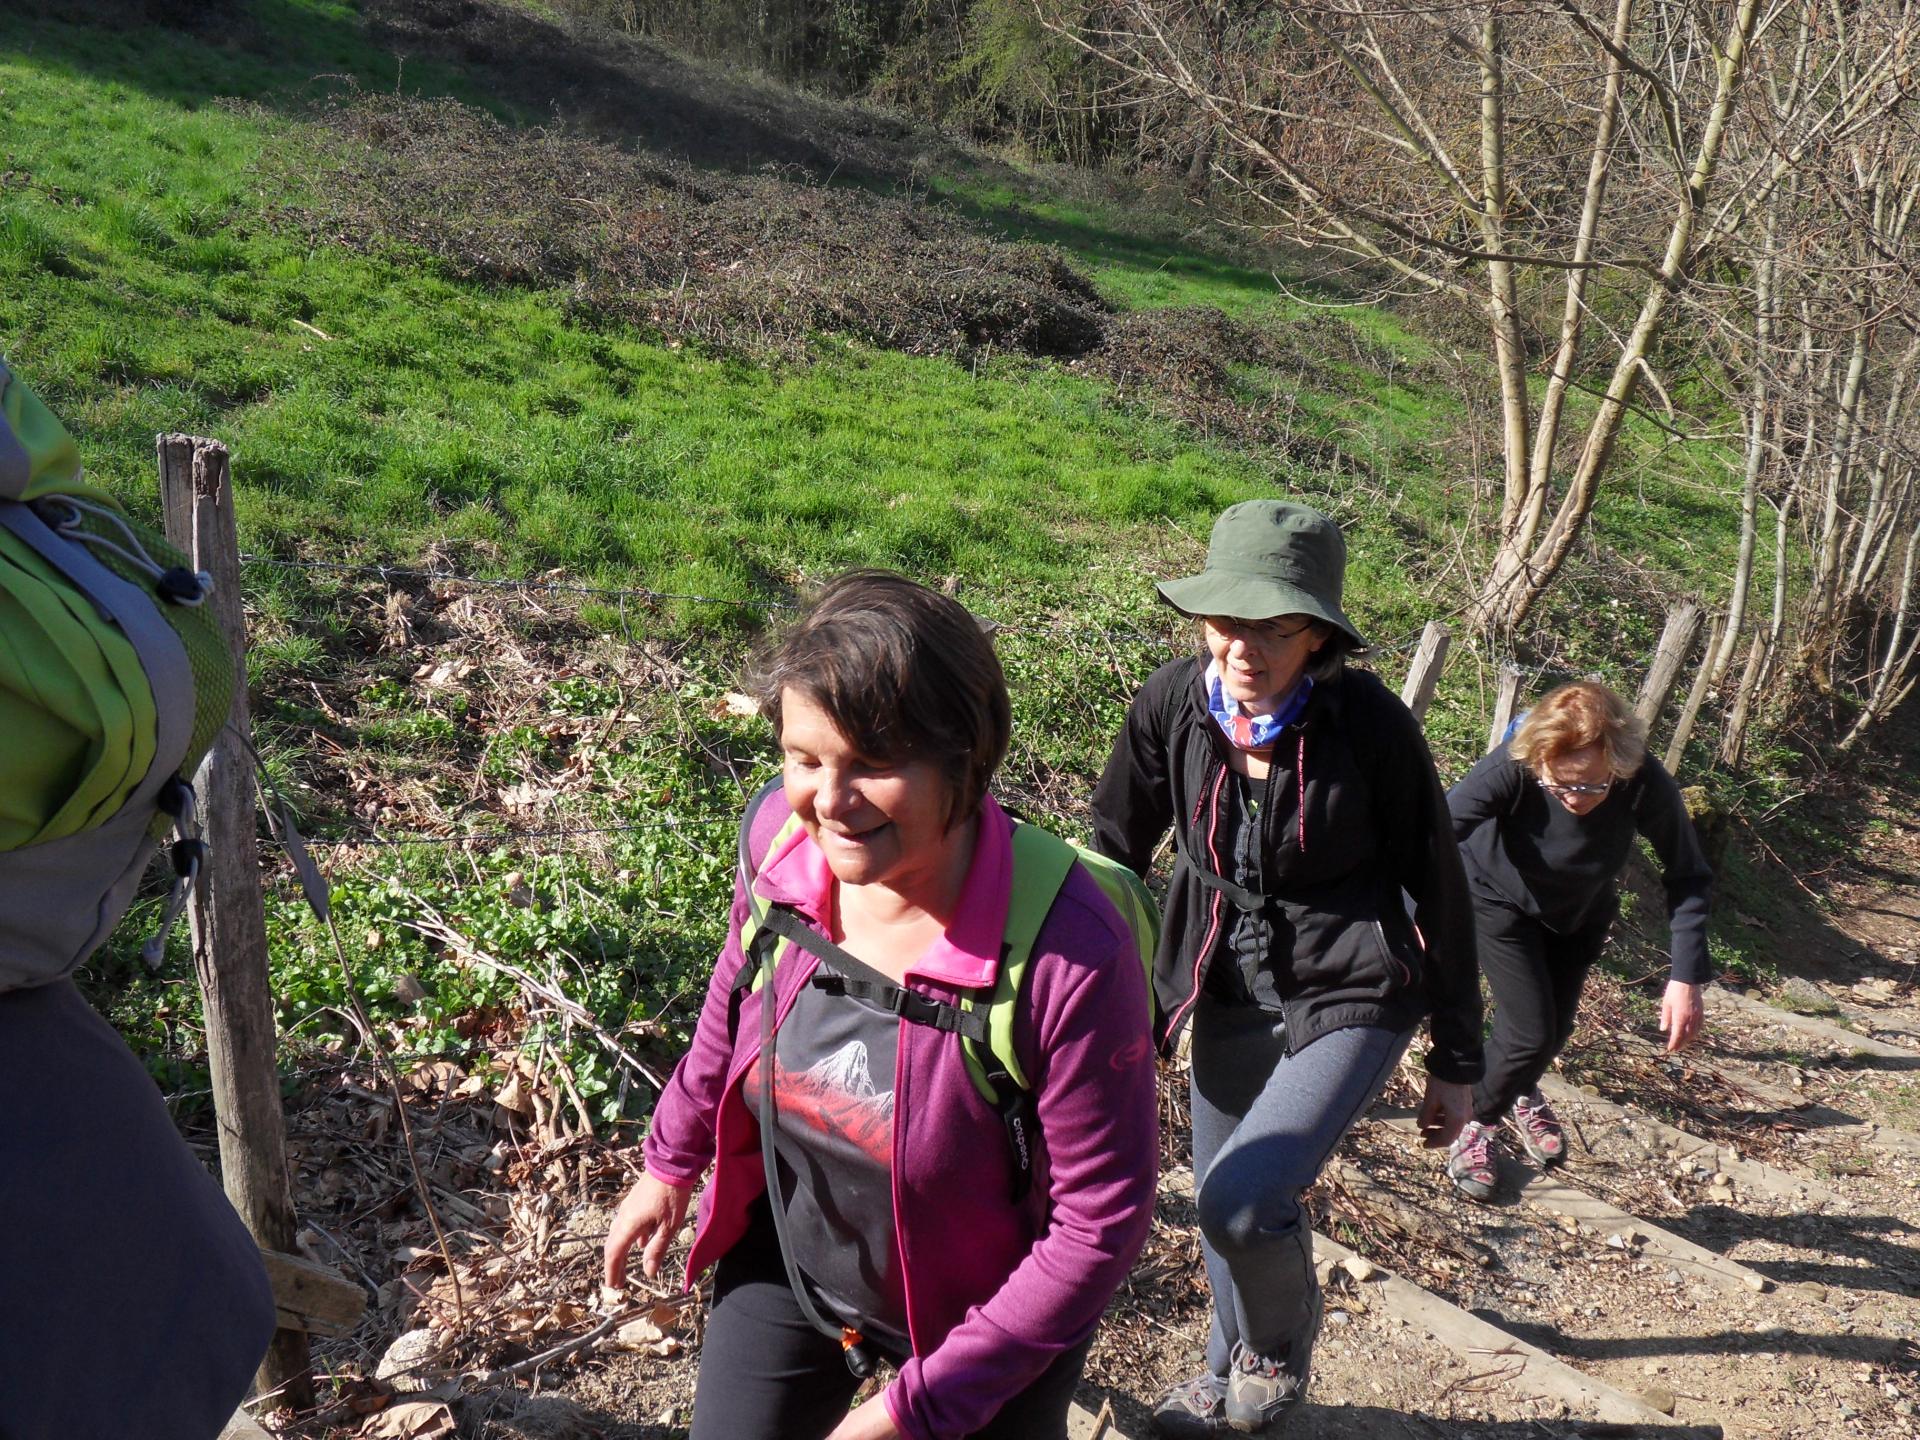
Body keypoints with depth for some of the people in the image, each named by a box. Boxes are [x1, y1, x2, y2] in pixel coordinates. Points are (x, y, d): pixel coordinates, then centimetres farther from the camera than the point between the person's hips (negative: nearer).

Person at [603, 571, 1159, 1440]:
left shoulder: (1070, 955, -36)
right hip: (785, 1259, 4)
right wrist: (673, 1159, 11)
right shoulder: (781, 836, -21)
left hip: (984, 1314, -3)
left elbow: (1102, 1224, -25)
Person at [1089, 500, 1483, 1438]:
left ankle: (1285, 1340, 18)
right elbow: (1116, 845, 2)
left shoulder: (1370, 724, -20)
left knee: (1244, 1199, -18)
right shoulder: (1173, 703, -13)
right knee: (1220, 1202, 16)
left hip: (1351, 996, -4)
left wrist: (1457, 1059, -2)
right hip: (1230, 990, 4)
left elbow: (1437, 889, -9)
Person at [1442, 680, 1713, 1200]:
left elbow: (1689, 877, -22)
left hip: (1581, 911, 3)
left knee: (1556, 1029, 18)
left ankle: (1522, 1095, 52)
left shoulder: (1648, 785, -35)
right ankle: (1478, 1123, 21)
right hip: (1502, 901, -3)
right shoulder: (1513, 768, -41)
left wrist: (1686, 977, -30)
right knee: (1530, 1033, -10)